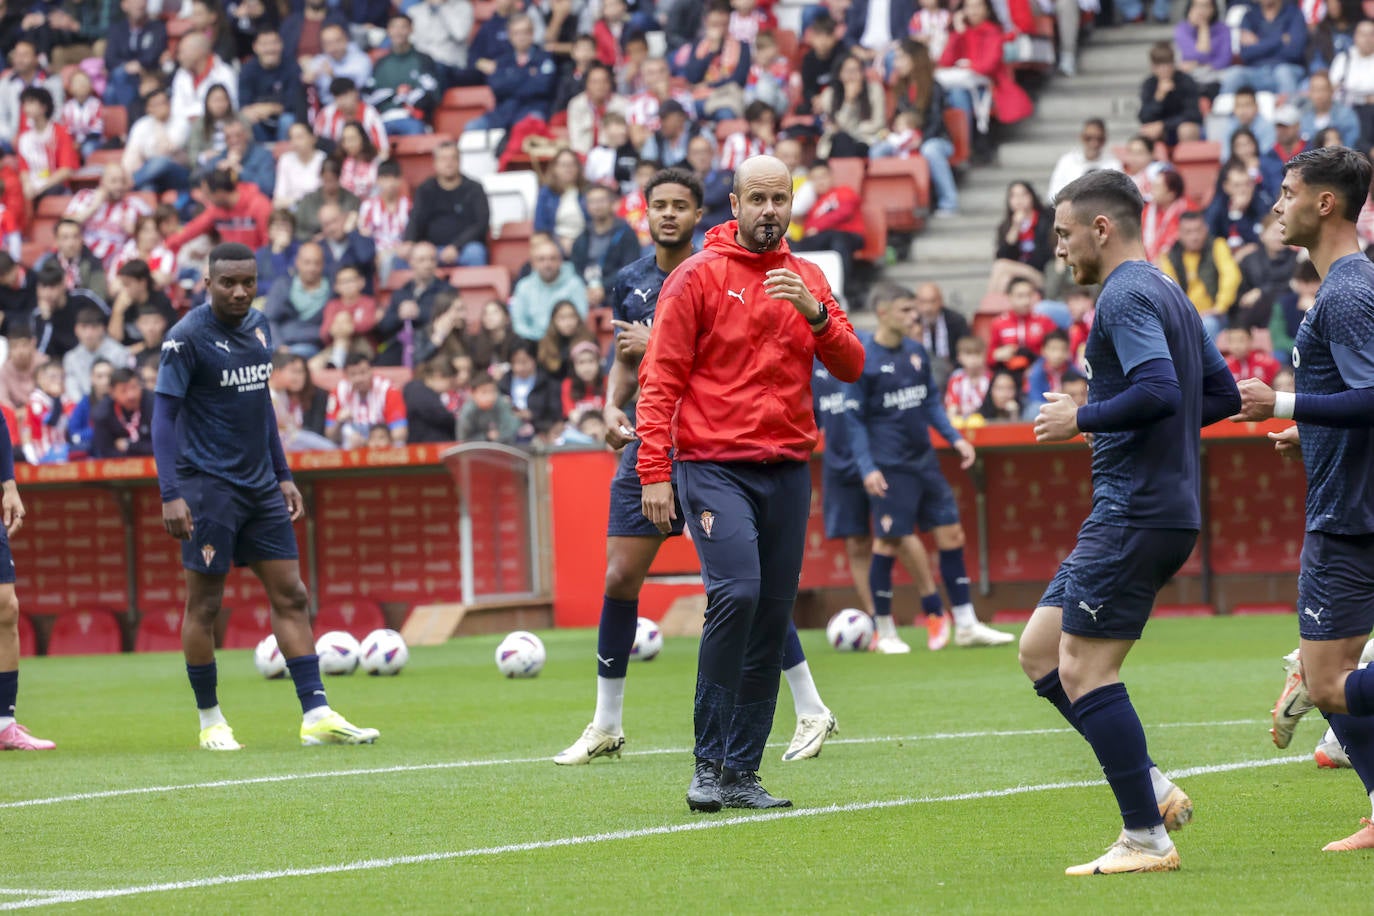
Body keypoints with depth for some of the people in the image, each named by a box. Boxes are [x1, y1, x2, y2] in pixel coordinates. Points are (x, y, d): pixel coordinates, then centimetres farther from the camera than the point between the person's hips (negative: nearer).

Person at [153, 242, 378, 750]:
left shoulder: (258, 327, 9)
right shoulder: (187, 337, -12)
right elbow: (163, 415, -13)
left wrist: (283, 474, 19)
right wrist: (171, 494, -21)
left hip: (260, 486, 7)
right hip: (209, 486, -7)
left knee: (291, 597, 2)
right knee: (205, 603, 1)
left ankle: (316, 715, 1)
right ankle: (210, 720, 12)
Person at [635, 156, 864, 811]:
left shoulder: (806, 279, 14)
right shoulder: (697, 277, 0)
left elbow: (850, 366, 7)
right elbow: (660, 381, -3)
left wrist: (814, 312, -12)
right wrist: (654, 473, -10)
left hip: (787, 470, 5)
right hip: (714, 467, -5)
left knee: (772, 621, 2)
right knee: (736, 593, -21)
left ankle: (741, 772, 7)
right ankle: (709, 762, -14)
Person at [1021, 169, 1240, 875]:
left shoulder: (1127, 296, -13)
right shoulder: (1169, 295, 19)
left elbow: (1158, 391, -27)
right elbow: (1223, 394, 23)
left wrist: (1084, 418, -12)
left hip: (1135, 512, -10)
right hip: (1169, 509, 10)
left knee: (1083, 669, -8)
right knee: (1040, 650, 12)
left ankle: (1146, 838, -6)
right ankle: (1152, 789, 9)